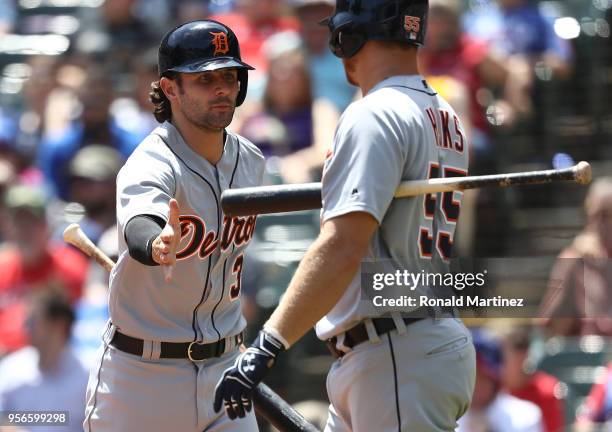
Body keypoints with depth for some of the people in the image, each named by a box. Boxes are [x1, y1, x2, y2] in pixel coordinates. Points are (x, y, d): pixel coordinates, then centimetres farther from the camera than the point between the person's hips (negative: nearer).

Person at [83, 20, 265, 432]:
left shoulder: (250, 160, 3)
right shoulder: (152, 165, -19)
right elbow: (138, 230, -42)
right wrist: (157, 246, -65)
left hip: (223, 367, 6)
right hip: (142, 374, -5)